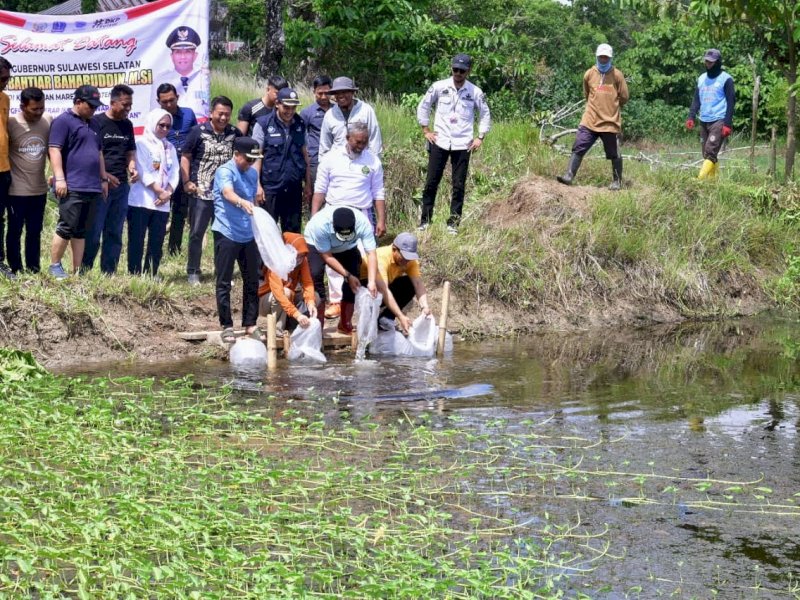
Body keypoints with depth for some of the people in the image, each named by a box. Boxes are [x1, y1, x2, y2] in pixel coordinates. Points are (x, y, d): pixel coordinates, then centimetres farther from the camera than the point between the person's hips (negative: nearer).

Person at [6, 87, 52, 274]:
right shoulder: (11, 123, -12)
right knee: (15, 231, 4)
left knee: (35, 232, 12)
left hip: (39, 189, 4)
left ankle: (33, 271, 19)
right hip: (17, 190, -4)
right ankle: (15, 271, 11)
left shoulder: (48, 120, -1)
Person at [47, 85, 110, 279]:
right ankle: (55, 266, 2)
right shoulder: (63, 121, -5)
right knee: (66, 228, -8)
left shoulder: (93, 125, 21)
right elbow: (54, 150, -12)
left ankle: (78, 270, 10)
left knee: (81, 231, 8)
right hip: (71, 187, -8)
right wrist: (59, 178, -19)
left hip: (92, 187, 8)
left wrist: (103, 179, 23)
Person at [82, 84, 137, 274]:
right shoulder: (97, 122, -5)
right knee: (93, 232, -5)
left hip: (121, 186, 6)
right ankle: (83, 272, 2)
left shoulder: (127, 125, 13)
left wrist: (132, 167, 1)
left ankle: (109, 273, 14)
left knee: (114, 233, 8)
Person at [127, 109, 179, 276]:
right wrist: (159, 191, -13)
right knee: (136, 241, -4)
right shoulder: (142, 144, -1)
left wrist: (168, 192, -7)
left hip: (162, 204, 5)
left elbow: (175, 173, 10)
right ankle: (134, 275, -3)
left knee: (157, 243, 3)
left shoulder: (170, 147, 17)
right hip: (141, 201, -5)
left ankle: (151, 275, 7)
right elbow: (143, 172, -10)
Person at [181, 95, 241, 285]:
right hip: (201, 193, -2)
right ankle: (193, 273, 12)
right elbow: (185, 157, 1)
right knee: (196, 234, 3)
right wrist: (186, 182, -8)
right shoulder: (199, 132, -4)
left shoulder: (235, 134, 3)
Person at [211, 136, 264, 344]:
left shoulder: (253, 173, 12)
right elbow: (228, 193, -32)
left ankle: (250, 324, 18)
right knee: (224, 283, 0)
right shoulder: (225, 172, -11)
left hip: (248, 235, 7)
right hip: (227, 233, -7)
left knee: (252, 281, 9)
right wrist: (242, 202, -52)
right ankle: (226, 327, 6)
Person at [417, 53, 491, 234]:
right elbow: (423, 107, 8)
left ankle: (453, 223, 10)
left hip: (462, 144, 0)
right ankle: (425, 221, 10)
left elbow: (485, 115, 11)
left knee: (459, 185, 2)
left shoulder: (475, 92, -1)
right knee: (431, 183, 2)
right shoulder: (439, 87, -3)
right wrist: (426, 130, 4)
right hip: (439, 142, 0)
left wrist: (480, 137, 4)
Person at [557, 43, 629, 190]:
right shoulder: (589, 74, 4)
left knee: (614, 154, 7)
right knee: (578, 148, -7)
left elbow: (623, 98, 5)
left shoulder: (617, 75, -3)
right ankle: (569, 176, -8)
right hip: (590, 121, 2)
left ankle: (617, 181, 19)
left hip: (610, 122, -2)